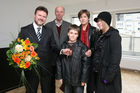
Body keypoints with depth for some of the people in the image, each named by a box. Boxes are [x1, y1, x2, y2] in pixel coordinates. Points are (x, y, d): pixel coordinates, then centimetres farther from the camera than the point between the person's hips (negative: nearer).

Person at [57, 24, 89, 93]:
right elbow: (59, 62, 4)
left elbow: (85, 63, -8)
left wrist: (83, 79, -9)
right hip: (66, 79, 3)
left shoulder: (82, 47, -7)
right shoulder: (63, 46, 2)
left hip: (78, 79, -3)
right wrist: (60, 76, 2)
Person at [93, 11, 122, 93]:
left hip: (110, 74, -7)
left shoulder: (114, 35, -14)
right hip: (100, 74, 8)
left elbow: (116, 57, -20)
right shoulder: (101, 36, 10)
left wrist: (109, 76, -21)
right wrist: (95, 68, 9)